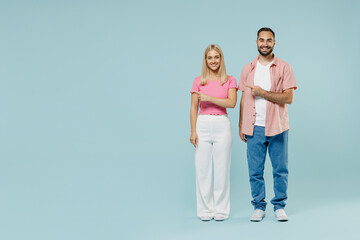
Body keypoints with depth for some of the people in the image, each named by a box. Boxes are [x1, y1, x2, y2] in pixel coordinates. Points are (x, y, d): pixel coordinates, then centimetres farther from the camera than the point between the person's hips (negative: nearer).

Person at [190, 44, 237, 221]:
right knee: (202, 169, 1)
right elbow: (193, 108, 5)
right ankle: (205, 210, 12)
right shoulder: (198, 82, 7)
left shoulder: (229, 81, 6)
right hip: (203, 125, 1)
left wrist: (209, 98, -13)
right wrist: (193, 131, -3)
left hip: (222, 125, -1)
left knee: (222, 169, 2)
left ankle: (221, 210, 12)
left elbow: (232, 102, -8)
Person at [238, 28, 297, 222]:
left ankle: (279, 206, 16)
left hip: (277, 127, -2)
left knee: (280, 169, 4)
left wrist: (262, 93, -15)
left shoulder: (284, 67, 1)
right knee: (255, 170, 4)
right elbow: (244, 99, 12)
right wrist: (241, 125, 8)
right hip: (254, 128, 2)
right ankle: (259, 207, 16)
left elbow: (288, 97, -9)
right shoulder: (248, 69, 10)